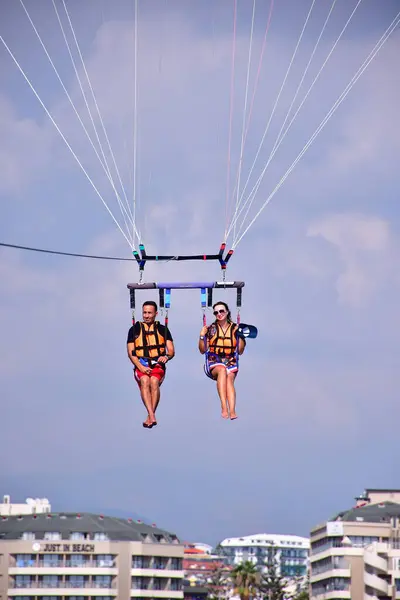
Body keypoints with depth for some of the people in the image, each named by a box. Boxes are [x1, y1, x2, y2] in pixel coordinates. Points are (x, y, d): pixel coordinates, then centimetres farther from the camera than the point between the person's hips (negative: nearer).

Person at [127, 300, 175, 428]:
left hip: (158, 365, 0)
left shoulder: (163, 330, 15)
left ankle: (150, 417, -34)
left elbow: (171, 351, 9)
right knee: (145, 381, -34)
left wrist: (166, 357, -16)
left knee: (154, 381, -33)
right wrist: (141, 367, -10)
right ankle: (152, 416, -45)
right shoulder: (134, 329, 13)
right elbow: (131, 352, 6)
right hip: (141, 366, 0)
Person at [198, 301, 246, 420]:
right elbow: (203, 350, 9)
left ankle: (232, 411, -51)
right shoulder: (211, 329, 8)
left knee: (229, 378, -33)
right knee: (222, 370, -36)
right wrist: (202, 336, -5)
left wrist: (241, 336, -3)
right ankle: (224, 407, -46)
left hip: (231, 362, 1)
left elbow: (240, 351, 10)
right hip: (214, 363, -1)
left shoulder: (235, 328, 9)